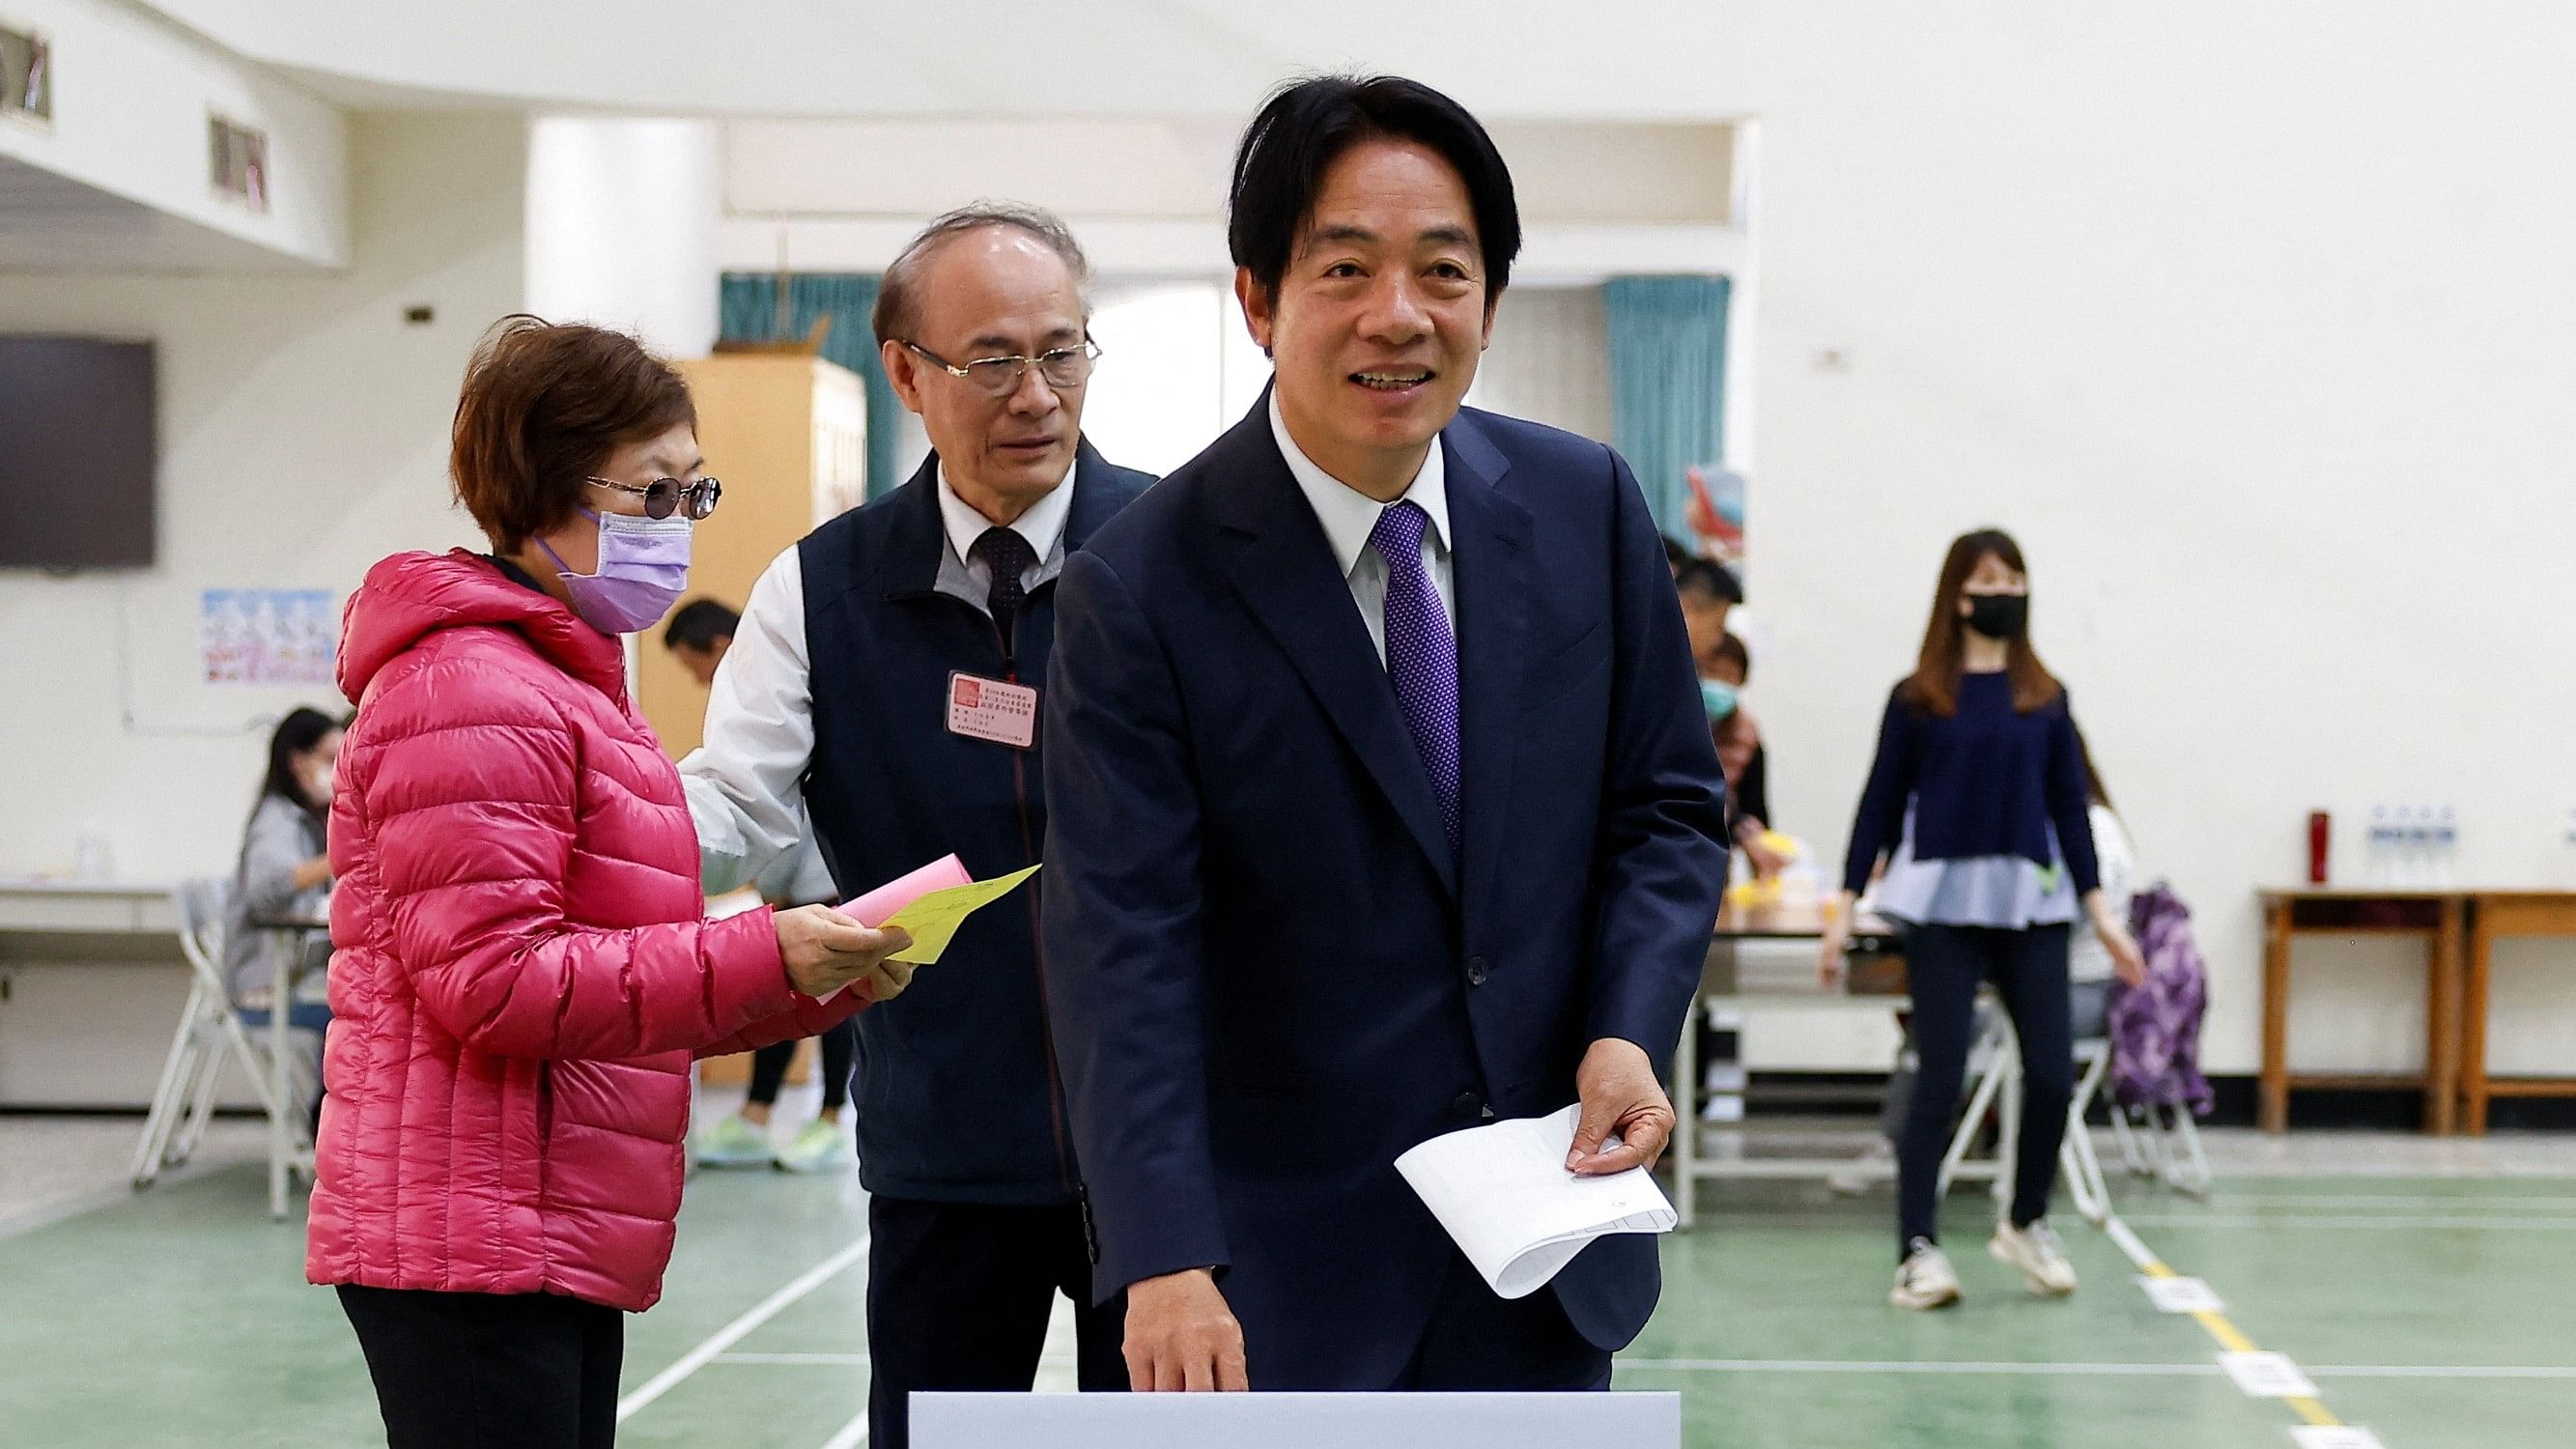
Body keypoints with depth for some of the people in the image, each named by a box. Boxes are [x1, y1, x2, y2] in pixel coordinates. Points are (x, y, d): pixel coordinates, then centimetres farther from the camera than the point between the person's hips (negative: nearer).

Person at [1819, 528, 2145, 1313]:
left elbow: (2069, 806, 11)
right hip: (1943, 904, -3)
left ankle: (2026, 1222, 23)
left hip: (2033, 903, 3)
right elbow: (1881, 803, 4)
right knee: (1939, 1081, -5)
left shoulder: (2045, 699, 9)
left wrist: (2099, 909, 6)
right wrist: (1845, 907, 1)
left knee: (2052, 1076, 0)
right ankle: (1918, 1249, 1)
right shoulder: (1919, 699, 2)